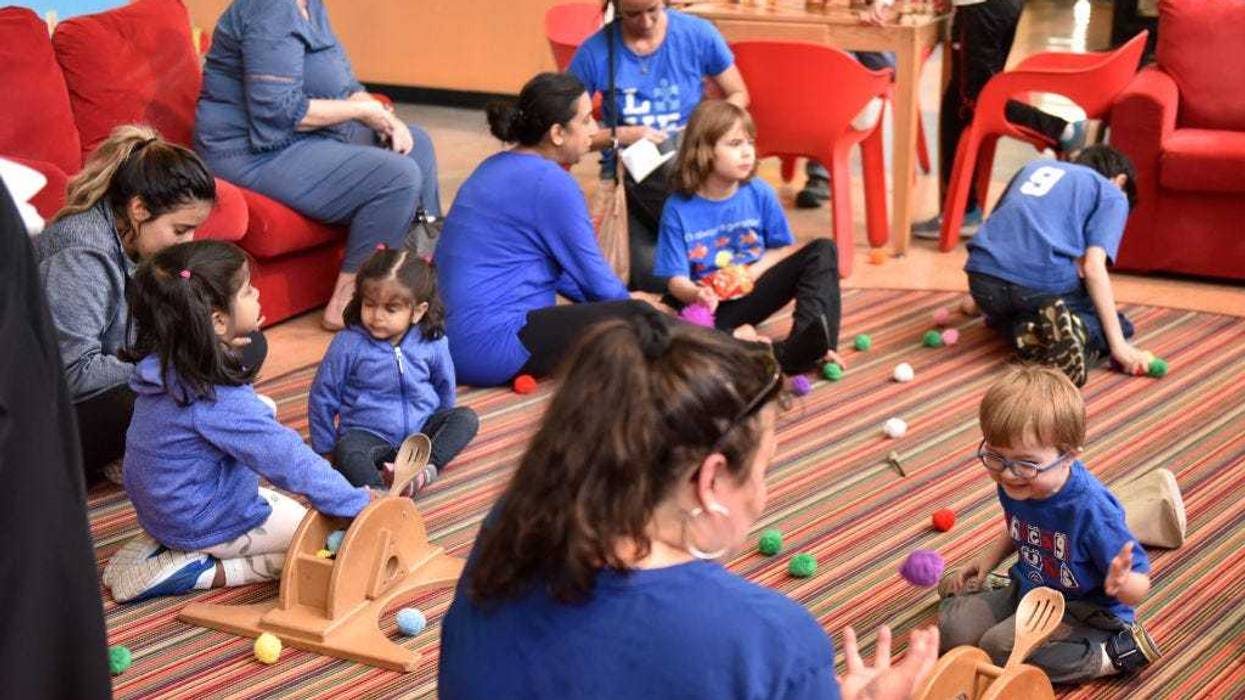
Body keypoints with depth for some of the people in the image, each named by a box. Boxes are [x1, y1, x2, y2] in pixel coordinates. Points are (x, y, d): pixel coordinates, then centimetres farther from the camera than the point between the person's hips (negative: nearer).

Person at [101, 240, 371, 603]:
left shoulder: (163, 365, -6)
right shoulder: (220, 399, -30)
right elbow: (289, 461, -26)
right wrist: (357, 503, -19)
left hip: (162, 510, 8)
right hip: (207, 525, -8)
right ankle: (202, 571, -6)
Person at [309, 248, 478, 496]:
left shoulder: (433, 343, -4)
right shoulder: (348, 344, -10)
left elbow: (445, 387, 15)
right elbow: (322, 398, 0)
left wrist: (442, 427, 21)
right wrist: (324, 449, 3)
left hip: (422, 428, 3)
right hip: (369, 435, -3)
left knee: (466, 418, -18)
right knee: (348, 452, -34)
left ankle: (426, 466, -34)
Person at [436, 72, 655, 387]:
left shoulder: (495, 168, 16)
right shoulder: (552, 183, -12)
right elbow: (595, 276, -5)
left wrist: (623, 299, 22)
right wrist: (631, 305, 16)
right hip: (491, 345, -10)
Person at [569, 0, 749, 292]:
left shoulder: (698, 34, -3)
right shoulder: (595, 52, -6)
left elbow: (738, 95, 10)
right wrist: (620, 136, -18)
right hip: (628, 177, 0)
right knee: (653, 277, -25)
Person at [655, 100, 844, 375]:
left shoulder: (759, 193, -2)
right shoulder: (679, 209, -9)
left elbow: (781, 248, 7)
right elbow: (677, 280, -10)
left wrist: (752, 272, -13)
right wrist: (696, 295, -34)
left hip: (753, 292, 3)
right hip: (710, 306, -3)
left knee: (822, 250, -15)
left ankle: (805, 343, -37)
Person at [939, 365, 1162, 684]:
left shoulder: (1090, 509, -34)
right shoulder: (1014, 487, -12)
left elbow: (1139, 588, -27)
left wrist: (1121, 583, -49)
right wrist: (987, 558, 3)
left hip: (1087, 609, -7)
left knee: (999, 649, -26)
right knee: (953, 629, -8)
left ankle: (1112, 655, -12)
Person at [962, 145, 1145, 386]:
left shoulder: (1035, 167, 30)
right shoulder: (1112, 194, 13)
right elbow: (1093, 267, -3)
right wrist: (1118, 345, -5)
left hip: (984, 279, 4)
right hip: (1045, 282, -4)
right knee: (1118, 325, 21)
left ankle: (1027, 330, 0)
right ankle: (1077, 335, -14)